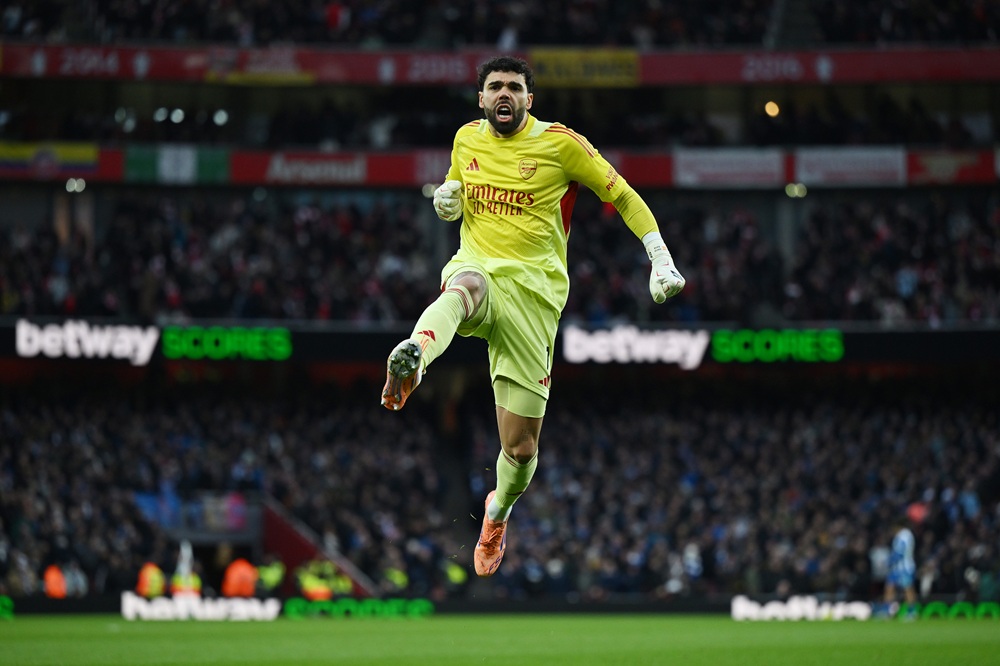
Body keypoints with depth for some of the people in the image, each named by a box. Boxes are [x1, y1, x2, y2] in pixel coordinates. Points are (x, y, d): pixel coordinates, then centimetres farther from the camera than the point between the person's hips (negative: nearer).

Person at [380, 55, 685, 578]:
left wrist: (661, 260, -2)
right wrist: (446, 199, 7)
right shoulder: (467, 139, 12)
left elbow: (624, 197, 7)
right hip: (476, 266, 2)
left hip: (534, 289, -2)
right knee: (464, 290, -42)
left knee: (520, 449, -1)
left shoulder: (560, 143, 0)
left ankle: (498, 512, 34)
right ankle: (412, 358, -76)